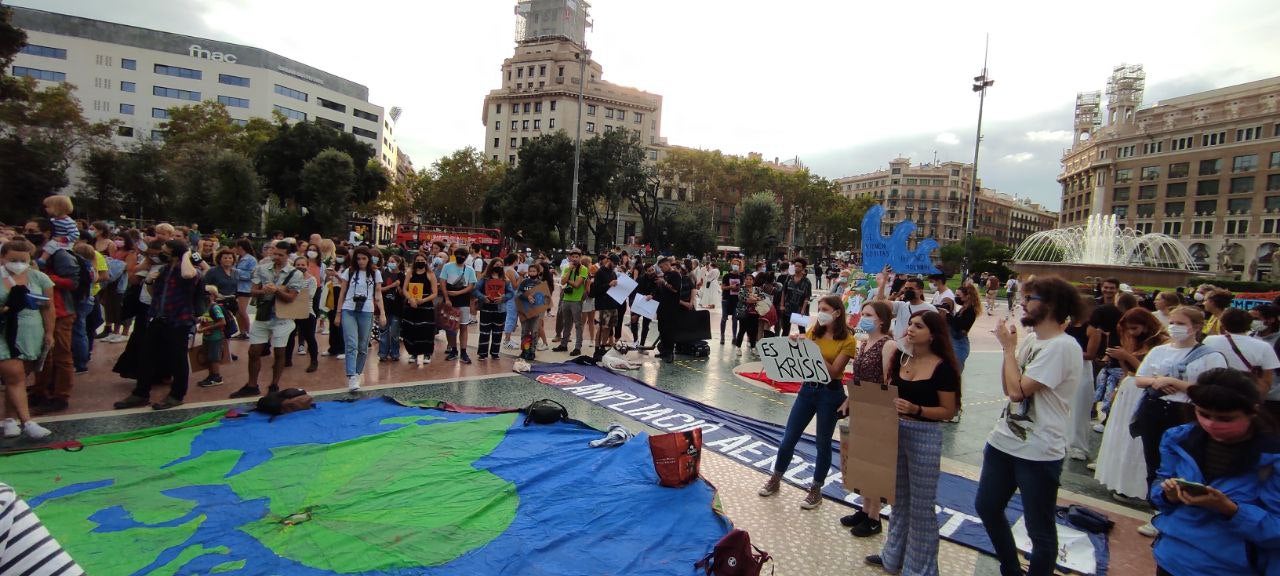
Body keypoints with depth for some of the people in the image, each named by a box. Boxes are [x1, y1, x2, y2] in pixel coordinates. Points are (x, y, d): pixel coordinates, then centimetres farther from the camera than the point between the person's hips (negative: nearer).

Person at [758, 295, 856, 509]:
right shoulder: (814, 331, 3)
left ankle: (816, 489, 25)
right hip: (807, 388, 4)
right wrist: (797, 345, -18)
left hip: (830, 393, -4)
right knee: (789, 438, 10)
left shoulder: (848, 340, -11)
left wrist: (813, 349, -24)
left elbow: (833, 371, -17)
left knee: (823, 443, 9)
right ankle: (775, 479, 28)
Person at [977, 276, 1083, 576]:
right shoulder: (1031, 339, 7)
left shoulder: (1062, 346, -19)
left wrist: (1009, 346, -13)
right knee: (986, 507, 20)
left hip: (1038, 453, -9)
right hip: (1004, 440, 9)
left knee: (1040, 530, 8)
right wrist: (1008, 346, -1)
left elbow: (1017, 390, -24)